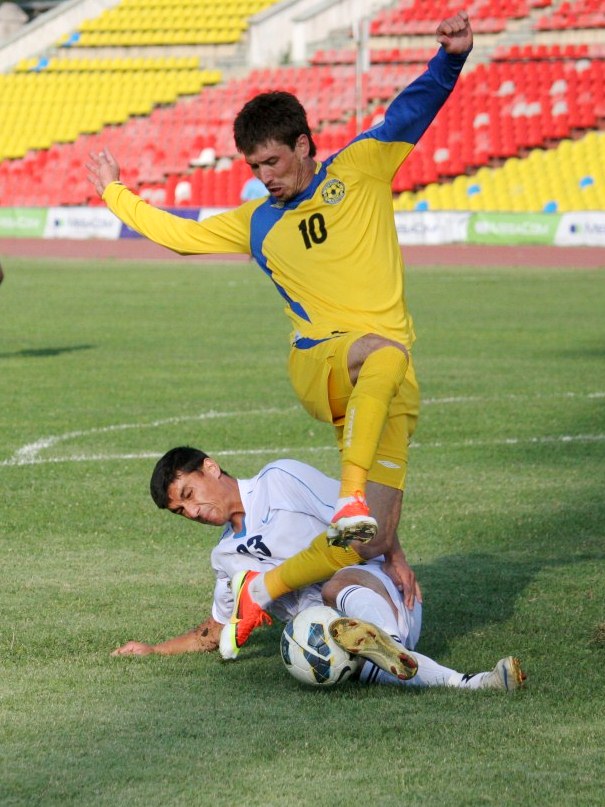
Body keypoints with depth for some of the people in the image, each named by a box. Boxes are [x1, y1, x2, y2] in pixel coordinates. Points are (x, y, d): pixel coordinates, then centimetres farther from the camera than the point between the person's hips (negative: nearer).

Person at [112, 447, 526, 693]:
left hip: (378, 594, -3)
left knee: (337, 587, -40)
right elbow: (219, 629, 39)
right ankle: (459, 682, -58)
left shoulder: (279, 480, 8)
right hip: (323, 632, 3)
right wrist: (154, 650, 32)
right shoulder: (227, 558, 26)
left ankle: (383, 644, -73)